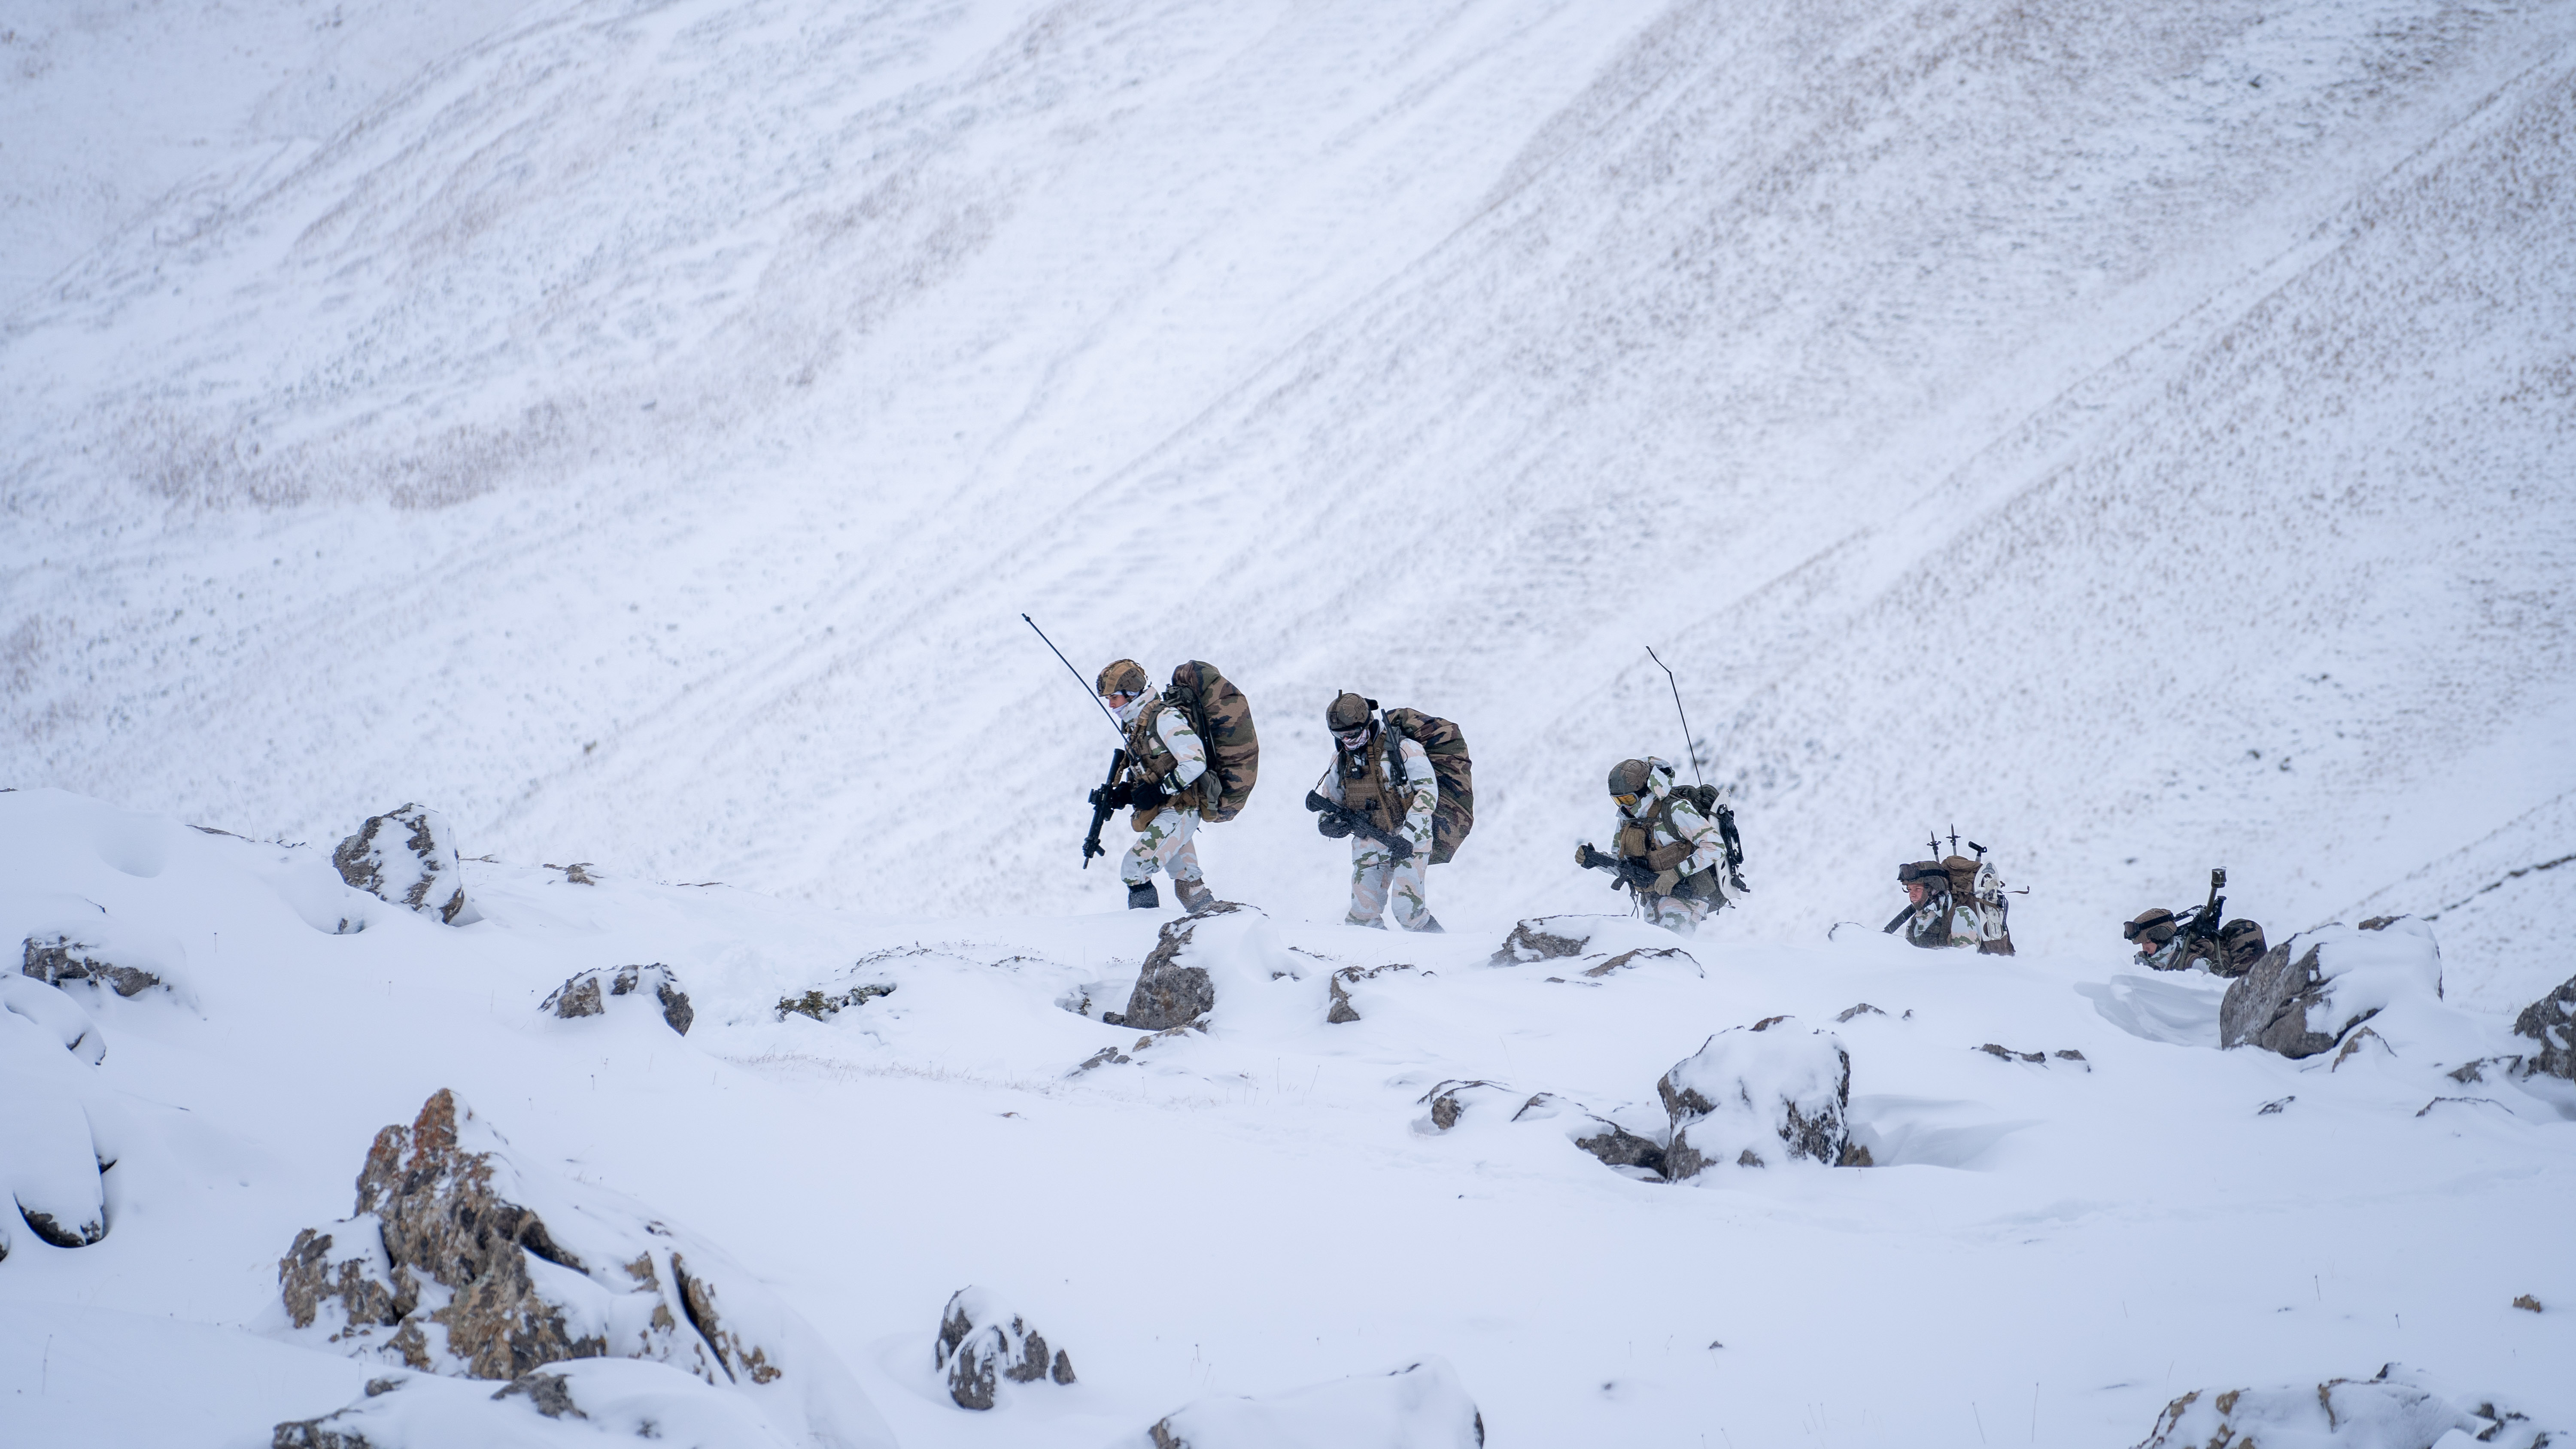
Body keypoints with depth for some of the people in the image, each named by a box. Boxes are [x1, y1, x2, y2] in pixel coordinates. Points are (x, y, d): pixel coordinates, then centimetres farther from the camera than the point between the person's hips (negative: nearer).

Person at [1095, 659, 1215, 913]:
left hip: (1178, 811, -10)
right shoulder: (1137, 725, 14)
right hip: (1166, 813, 10)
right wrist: (1125, 792, 1)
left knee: (1133, 869, -17)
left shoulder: (1164, 719, -15)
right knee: (1187, 883, 11)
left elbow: (1195, 763, -22)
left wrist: (1158, 790, -22)